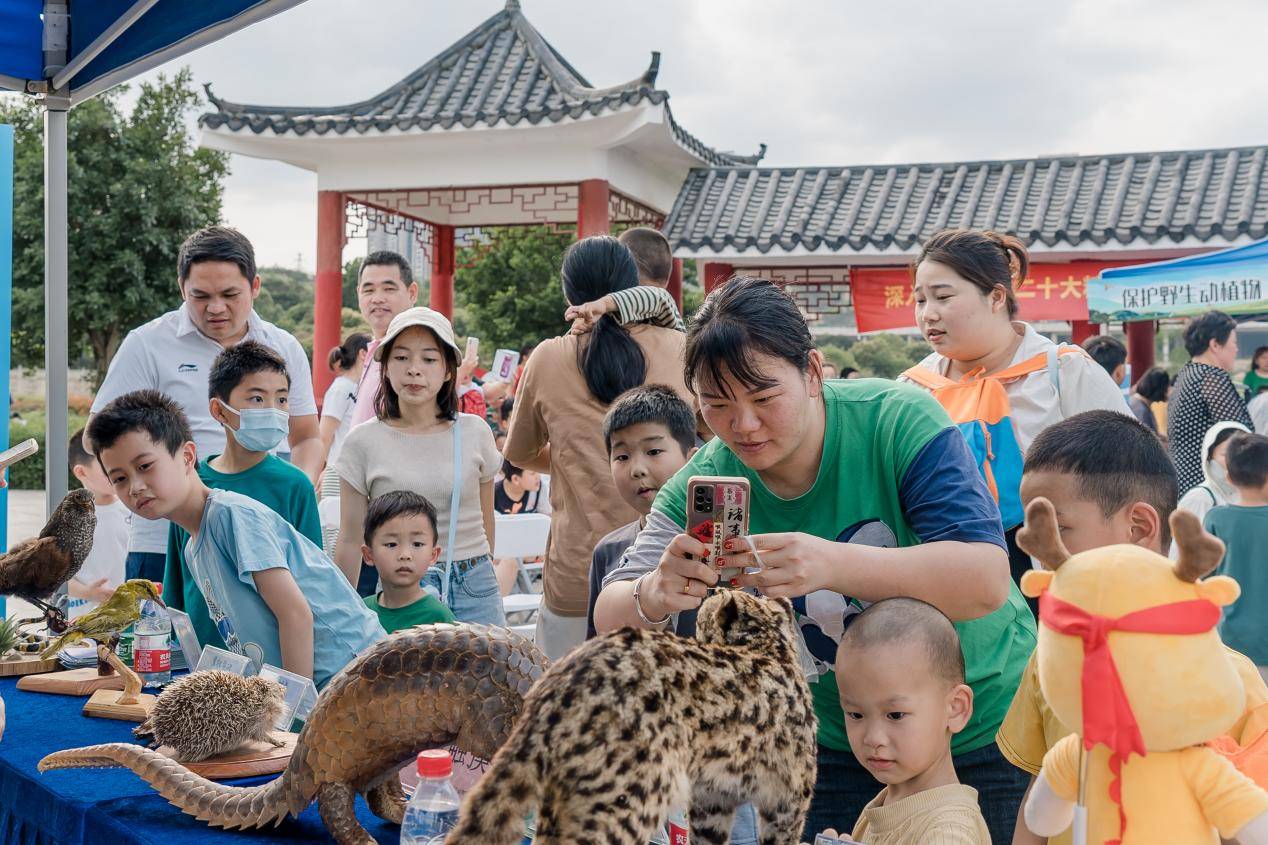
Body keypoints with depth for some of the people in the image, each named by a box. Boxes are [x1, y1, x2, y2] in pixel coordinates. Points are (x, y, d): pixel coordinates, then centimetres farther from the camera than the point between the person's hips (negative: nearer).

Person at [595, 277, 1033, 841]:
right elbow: (611, 621, -15)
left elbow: (986, 581, -33)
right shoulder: (702, 485, -12)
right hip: (838, 748, 3)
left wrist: (832, 565, -49)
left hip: (987, 728, -2)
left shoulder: (898, 420, -23)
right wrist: (655, 597, -41)